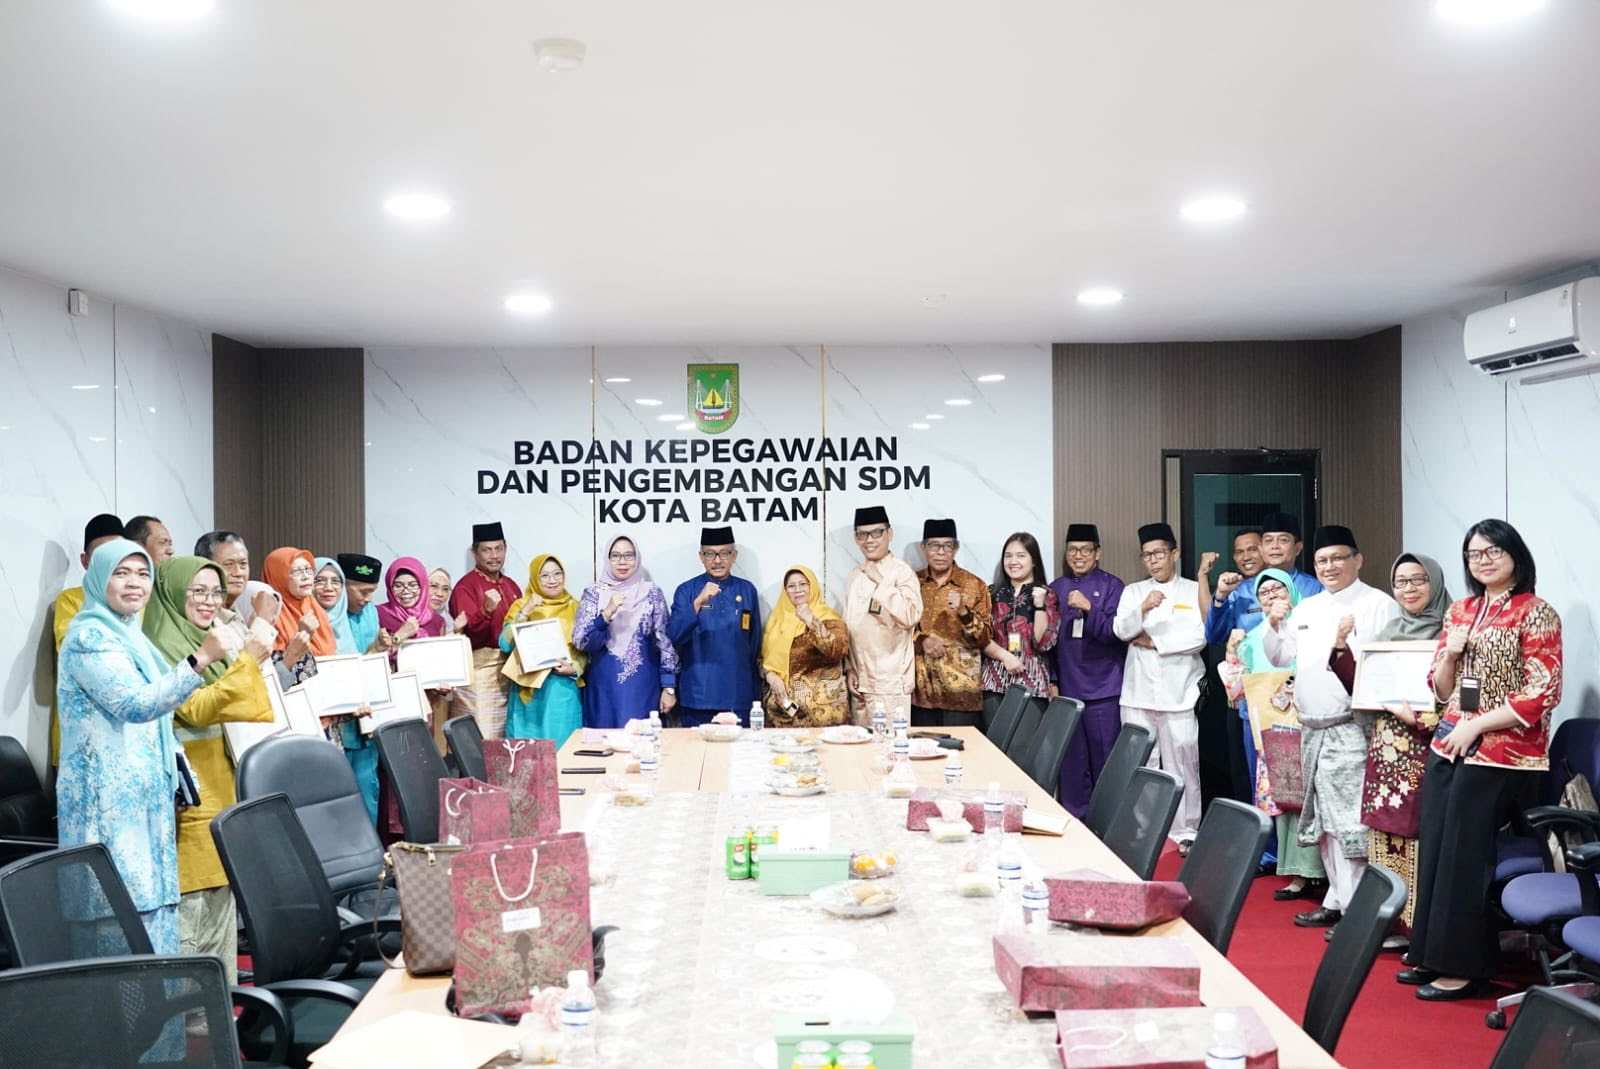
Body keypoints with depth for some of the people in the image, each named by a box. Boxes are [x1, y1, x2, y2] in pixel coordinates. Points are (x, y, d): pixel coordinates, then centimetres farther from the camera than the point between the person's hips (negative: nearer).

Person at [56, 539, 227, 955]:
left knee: (152, 901, 9)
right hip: (110, 798, -9)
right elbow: (135, 704, -24)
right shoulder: (90, 636, -11)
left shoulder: (129, 635, 17)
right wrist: (201, 659, -32)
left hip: (142, 795, 9)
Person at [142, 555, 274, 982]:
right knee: (187, 909, -7)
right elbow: (197, 710, -21)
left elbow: (256, 713, 20)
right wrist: (245, 661, -21)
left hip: (222, 791, 9)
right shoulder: (161, 650, -11)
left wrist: (252, 664, 6)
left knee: (221, 904, 13)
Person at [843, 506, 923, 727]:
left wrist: (880, 581, -17)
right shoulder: (855, 575, 12)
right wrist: (849, 669, 10)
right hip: (860, 680, 6)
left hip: (891, 683, -6)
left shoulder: (902, 572, -7)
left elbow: (910, 617, -22)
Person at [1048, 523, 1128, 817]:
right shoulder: (1056, 589, 10)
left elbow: (1113, 632, -10)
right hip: (1067, 688, 3)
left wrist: (1088, 608, -24)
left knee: (1104, 758, 1)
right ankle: (1075, 818, 14)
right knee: (1071, 759, 5)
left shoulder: (1111, 585, 0)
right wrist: (1052, 680, 9)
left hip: (1103, 688, -3)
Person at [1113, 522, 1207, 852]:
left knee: (1182, 765, -1)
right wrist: (1143, 608, -21)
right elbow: (1121, 630, -3)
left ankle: (1185, 832, 6)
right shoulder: (1133, 591, 13)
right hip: (1139, 693, 3)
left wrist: (1154, 642, -5)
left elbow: (1199, 637, -6)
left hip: (1178, 693, -2)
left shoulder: (1195, 591, 5)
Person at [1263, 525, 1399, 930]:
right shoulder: (1306, 608, 17)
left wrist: (1346, 646, -26)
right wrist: (1275, 627, 5)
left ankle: (1355, 908, -2)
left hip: (1353, 727, -8)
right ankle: (1337, 900, 24)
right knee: (1325, 821, 14)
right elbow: (1282, 658, 22)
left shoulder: (1379, 605, -5)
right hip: (1313, 727, 8)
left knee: (1351, 821, -9)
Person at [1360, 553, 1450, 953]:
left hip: (1427, 745, -6)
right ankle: (1391, 921, 13)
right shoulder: (1390, 630, 16)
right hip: (1388, 744, 6)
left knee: (1420, 833, -7)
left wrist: (1430, 717, -22)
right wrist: (1396, 708, -5)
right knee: (1386, 831, 5)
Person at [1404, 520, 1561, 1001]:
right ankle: (1433, 954, 19)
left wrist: (1476, 726, -15)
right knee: (1434, 851, 7)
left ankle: (1463, 966, 9)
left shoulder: (1536, 613, -7)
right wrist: (1449, 654, -4)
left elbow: (1540, 695, -13)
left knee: (1464, 857, -2)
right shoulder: (1460, 611, 12)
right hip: (1447, 748, 6)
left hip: (1499, 755, -6)